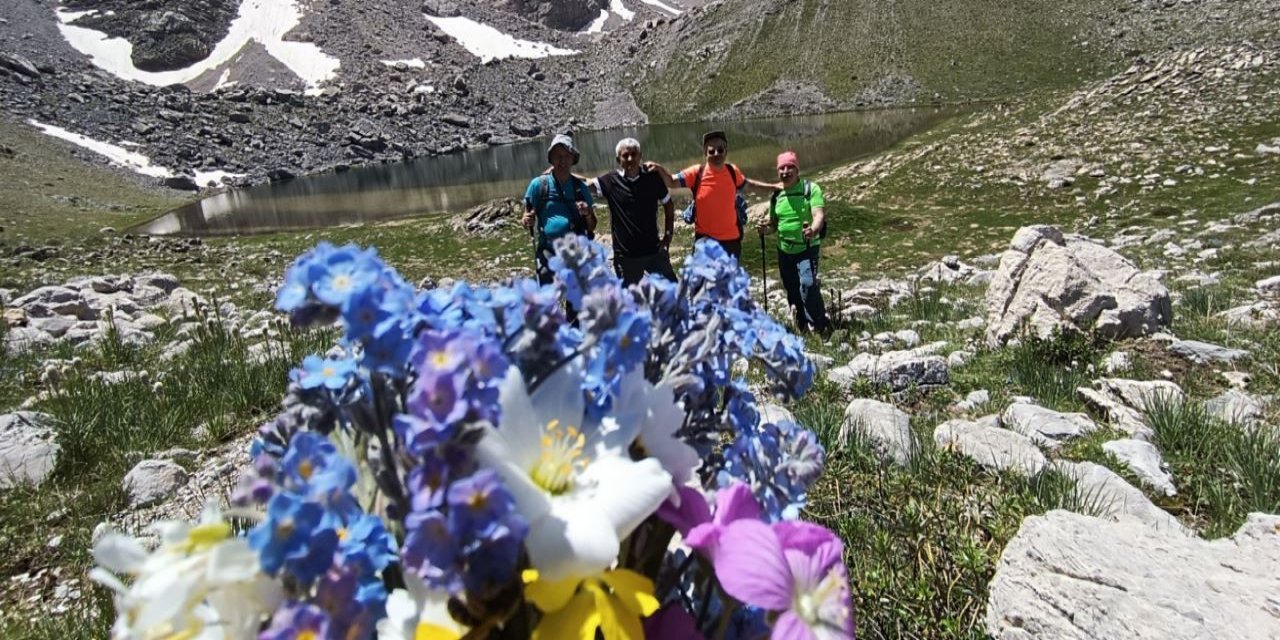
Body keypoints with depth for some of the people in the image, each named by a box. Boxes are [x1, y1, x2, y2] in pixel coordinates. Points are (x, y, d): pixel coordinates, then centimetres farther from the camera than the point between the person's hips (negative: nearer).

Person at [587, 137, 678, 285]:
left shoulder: (652, 177, -2)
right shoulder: (610, 181, -5)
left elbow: (668, 206, 8)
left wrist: (667, 237, 3)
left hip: (654, 250, 1)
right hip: (626, 256, -1)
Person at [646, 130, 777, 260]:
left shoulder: (732, 171, -3)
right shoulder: (697, 172, -13)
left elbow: (747, 183, 16)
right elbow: (671, 182, -15)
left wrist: (774, 186, 20)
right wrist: (659, 169, -34)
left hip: (731, 238, 3)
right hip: (705, 239, -3)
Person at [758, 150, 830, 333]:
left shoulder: (810, 188, -10)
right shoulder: (776, 195, 6)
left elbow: (819, 215, -23)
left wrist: (813, 230, -45)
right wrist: (767, 228, -7)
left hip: (807, 248, -6)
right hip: (784, 250, 6)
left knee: (807, 286, -21)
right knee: (792, 291, 13)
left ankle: (822, 327, -9)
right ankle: (802, 328, 31)